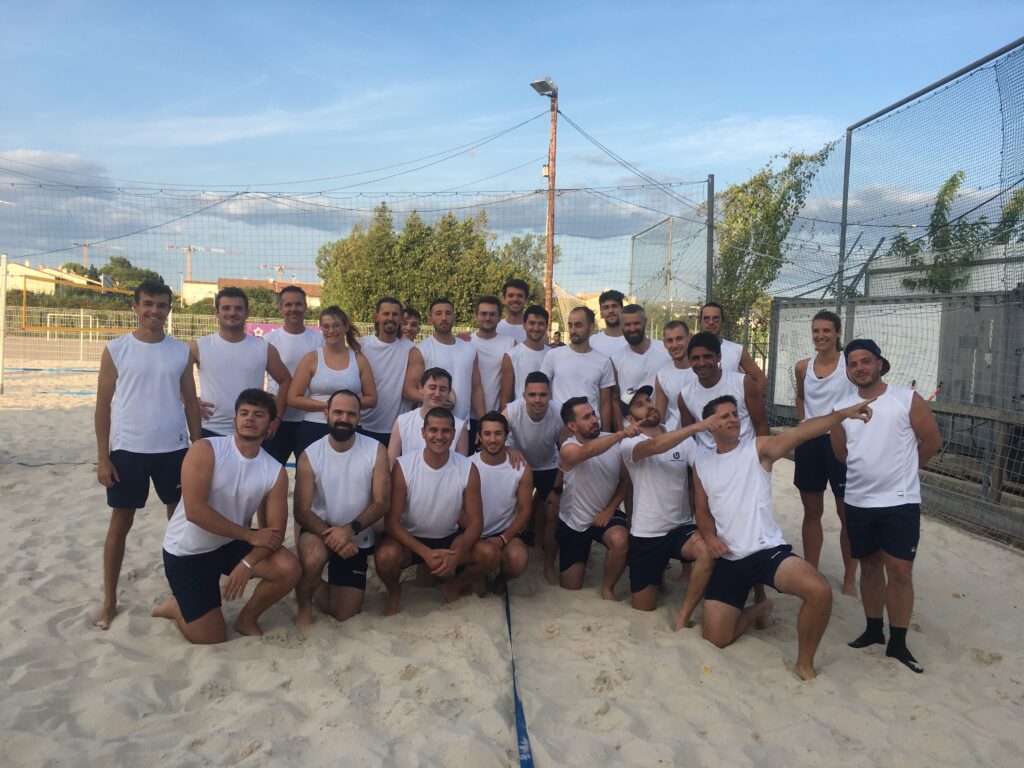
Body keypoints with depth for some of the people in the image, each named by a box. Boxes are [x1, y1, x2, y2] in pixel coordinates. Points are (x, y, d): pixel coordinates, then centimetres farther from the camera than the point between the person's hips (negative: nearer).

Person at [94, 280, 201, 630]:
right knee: (120, 522, 7)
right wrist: (102, 457, -6)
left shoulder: (181, 351, 3)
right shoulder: (116, 349, -3)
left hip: (174, 448, 2)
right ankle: (109, 600, 20)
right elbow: (103, 404, -1)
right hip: (127, 448, -2)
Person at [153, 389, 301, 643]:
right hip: (187, 550, -4)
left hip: (232, 543, 4)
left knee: (289, 570, -19)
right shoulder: (205, 450, -20)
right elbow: (195, 511, -27)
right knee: (212, 639, -6)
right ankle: (177, 606, 26)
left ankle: (247, 619, 9)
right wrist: (251, 535, -24)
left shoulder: (275, 472, -9)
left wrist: (247, 564, -30)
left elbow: (276, 531, -11)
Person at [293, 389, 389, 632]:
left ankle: (314, 586, 38)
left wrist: (350, 529, -29)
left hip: (358, 540, 2)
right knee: (313, 558, -38)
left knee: (345, 616, 5)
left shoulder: (376, 451, -12)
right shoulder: (309, 456, -13)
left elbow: (381, 503, -14)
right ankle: (304, 607, -5)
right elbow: (302, 511, -14)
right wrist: (331, 535, -30)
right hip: (320, 532, -1)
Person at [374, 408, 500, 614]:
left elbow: (475, 522, -11)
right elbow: (391, 521, -18)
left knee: (491, 555, -22)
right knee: (386, 556, -34)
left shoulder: (468, 469, -14)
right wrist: (425, 553, -30)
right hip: (410, 539, -2)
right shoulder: (403, 467, -19)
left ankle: (453, 588, 11)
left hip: (450, 538, 2)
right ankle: (394, 592, 4)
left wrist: (456, 555, -30)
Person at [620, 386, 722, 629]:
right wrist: (697, 426, -42)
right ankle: (658, 572, 41)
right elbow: (655, 446, -33)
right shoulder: (629, 444, -10)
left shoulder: (683, 440, 2)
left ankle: (683, 616, -12)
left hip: (681, 527, 2)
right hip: (646, 534, -2)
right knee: (644, 607, 7)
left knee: (709, 551, -33)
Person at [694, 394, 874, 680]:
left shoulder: (758, 448, -4)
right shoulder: (701, 464, 6)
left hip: (767, 550, -3)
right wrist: (709, 536, -6)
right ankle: (758, 610, 33)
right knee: (715, 640, 0)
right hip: (728, 560, 3)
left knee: (820, 592, -32)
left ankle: (804, 664, -5)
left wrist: (843, 413, -36)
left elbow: (798, 433, -21)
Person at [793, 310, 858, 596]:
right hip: (809, 443, 4)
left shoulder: (849, 363, -8)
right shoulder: (802, 367, 6)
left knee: (847, 513, 5)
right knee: (812, 512, 12)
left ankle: (850, 578, 18)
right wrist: (804, 422, 12)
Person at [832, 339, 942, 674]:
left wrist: (902, 469, 9)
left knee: (899, 571, -2)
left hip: (900, 502, -4)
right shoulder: (842, 409, 4)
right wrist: (875, 468, 13)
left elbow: (932, 441, -1)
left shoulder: (907, 399, -7)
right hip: (858, 502, 4)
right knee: (869, 567, 14)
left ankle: (898, 643, 10)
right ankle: (874, 630, 29)